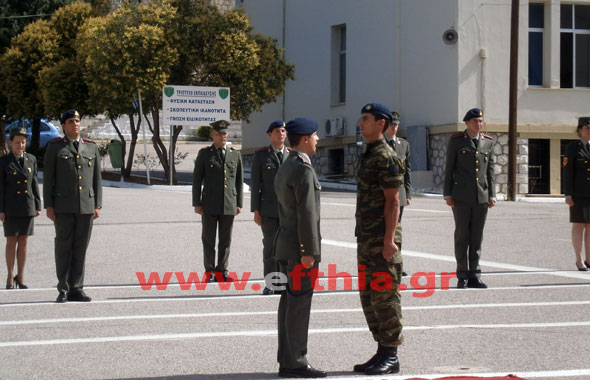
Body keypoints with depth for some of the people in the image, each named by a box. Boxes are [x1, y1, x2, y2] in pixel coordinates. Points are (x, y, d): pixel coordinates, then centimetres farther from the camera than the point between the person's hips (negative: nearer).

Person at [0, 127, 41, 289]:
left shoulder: (31, 160, 6)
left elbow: (34, 184, 8)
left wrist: (37, 206, 5)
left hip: (28, 207, 3)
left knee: (23, 241, 6)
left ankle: (21, 277, 12)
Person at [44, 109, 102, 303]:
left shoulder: (91, 147, 10)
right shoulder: (54, 147, 2)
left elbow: (97, 178, 10)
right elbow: (48, 177, 0)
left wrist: (98, 205, 4)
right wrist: (48, 205, -6)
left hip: (86, 206, 3)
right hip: (63, 206, -3)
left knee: (81, 248, 4)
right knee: (63, 247, 0)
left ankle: (76, 289, 11)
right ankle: (63, 290, 6)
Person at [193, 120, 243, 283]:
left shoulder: (235, 154, 8)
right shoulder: (204, 154, 3)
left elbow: (239, 181, 10)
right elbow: (197, 180, 2)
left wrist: (239, 204, 6)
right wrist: (196, 203, -4)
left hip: (229, 206, 2)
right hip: (209, 206, -2)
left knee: (225, 240, 6)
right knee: (208, 239, 3)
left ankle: (222, 271, 15)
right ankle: (210, 272, 11)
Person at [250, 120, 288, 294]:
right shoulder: (260, 155, 0)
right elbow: (255, 184, -1)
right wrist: (256, 211, -6)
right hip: (269, 210, -2)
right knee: (270, 247, 1)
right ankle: (269, 284, 8)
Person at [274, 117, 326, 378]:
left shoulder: (284, 169, 16)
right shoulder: (303, 169, -15)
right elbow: (306, 213, -20)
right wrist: (310, 251, -20)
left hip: (285, 245, 10)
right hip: (300, 248, -10)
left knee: (289, 302, 11)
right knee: (299, 303, -7)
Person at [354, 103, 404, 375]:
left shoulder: (386, 157, -13)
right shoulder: (368, 156, 16)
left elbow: (393, 201, -17)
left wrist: (388, 240, -21)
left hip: (381, 242, -10)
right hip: (366, 240, 10)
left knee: (384, 296, -5)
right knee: (368, 297, 12)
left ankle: (391, 357, 1)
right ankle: (382, 351, 19)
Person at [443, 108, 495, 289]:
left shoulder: (488, 142, 10)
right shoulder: (456, 141, 2)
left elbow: (490, 170, 12)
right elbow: (449, 168, 2)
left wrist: (492, 195, 6)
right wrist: (448, 194, -3)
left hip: (481, 197, 3)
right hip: (461, 197, -3)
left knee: (477, 237, 5)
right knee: (462, 235, -2)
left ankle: (474, 276, 10)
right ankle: (462, 276, 4)